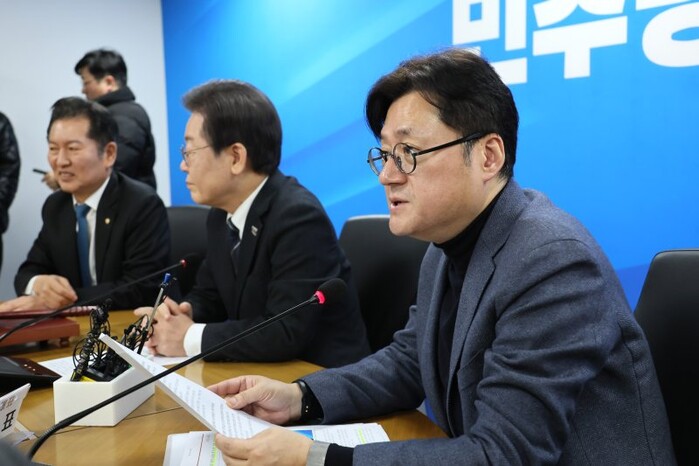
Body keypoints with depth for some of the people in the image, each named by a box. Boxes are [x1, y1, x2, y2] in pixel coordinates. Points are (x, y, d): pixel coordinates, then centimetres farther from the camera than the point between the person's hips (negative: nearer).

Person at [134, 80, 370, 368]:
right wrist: (181, 313, -7)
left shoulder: (299, 218, -20)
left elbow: (287, 333, -25)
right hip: (260, 372, 7)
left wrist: (191, 338, -18)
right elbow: (208, 296, 14)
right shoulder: (222, 214, 5)